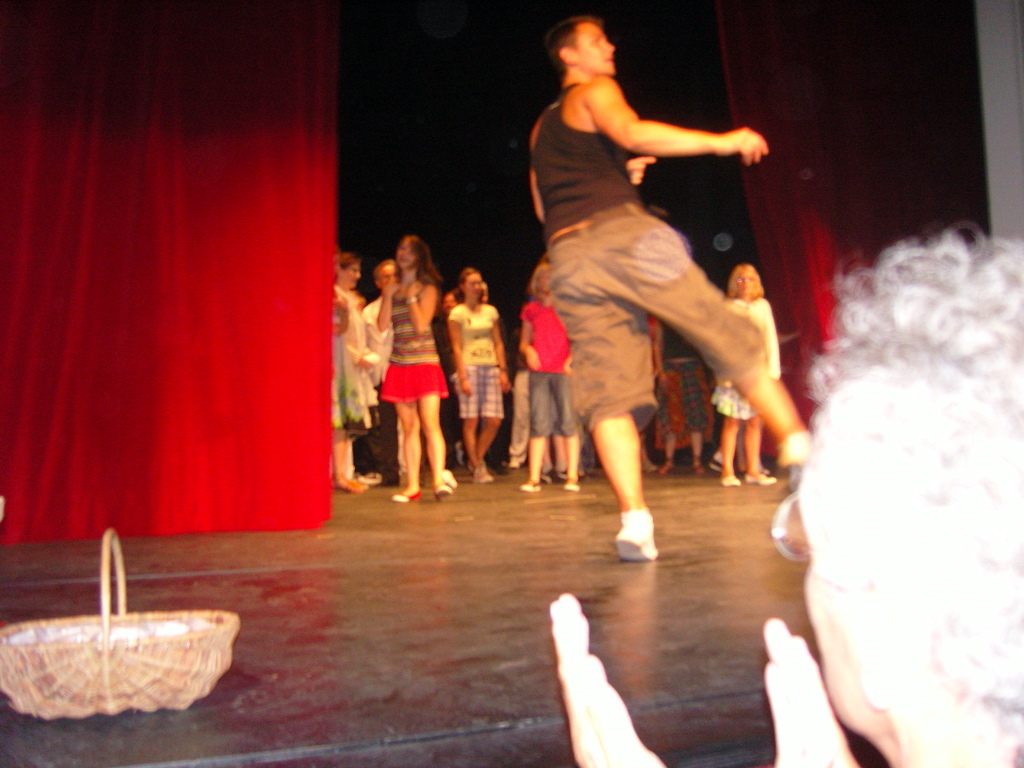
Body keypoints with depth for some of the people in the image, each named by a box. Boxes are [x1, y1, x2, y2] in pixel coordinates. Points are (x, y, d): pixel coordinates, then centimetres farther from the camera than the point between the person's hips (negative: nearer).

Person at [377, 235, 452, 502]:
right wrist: (388, 296, -2)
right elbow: (382, 326, 4)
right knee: (409, 427, 4)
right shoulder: (392, 289, 15)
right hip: (399, 364, 4)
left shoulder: (427, 289, 3)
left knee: (430, 423, -14)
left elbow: (421, 325, -10)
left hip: (424, 362, -4)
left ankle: (439, 480, -16)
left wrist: (411, 296, -3)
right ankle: (412, 485, 6)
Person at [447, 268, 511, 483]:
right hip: (470, 367, -4)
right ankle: (477, 468, 4)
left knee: (494, 420, -4)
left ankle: (477, 459, 16)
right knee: (471, 420, -6)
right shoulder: (457, 314, 3)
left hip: (491, 368, 4)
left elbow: (498, 343, 15)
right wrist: (462, 377, -10)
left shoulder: (490, 311, 15)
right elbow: (456, 347, -2)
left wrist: (503, 371, 5)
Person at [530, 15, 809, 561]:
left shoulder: (542, 128, 33)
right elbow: (633, 134, -11)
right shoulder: (594, 92, 11)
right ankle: (797, 443, 2)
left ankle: (634, 518, -14)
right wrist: (720, 142, -6)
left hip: (568, 257, 6)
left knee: (607, 391, -3)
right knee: (728, 337, 1)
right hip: (621, 231, -6)